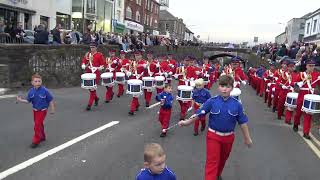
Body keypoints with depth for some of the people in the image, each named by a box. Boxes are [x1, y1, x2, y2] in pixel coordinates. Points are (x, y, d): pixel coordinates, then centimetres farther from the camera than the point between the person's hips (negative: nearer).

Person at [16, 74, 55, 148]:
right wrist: (21, 100, -10)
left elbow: (50, 100, -11)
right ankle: (42, 137, 39)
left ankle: (36, 141, 2)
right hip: (35, 110, 5)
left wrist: (53, 109, -7)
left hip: (42, 110, -5)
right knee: (39, 124, 19)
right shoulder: (31, 91, -6)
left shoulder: (45, 90, -19)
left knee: (37, 125, -8)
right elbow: (28, 101, 5)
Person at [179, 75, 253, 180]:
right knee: (212, 161, -3)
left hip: (228, 137, 3)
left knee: (223, 159, 23)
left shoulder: (237, 104, -11)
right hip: (213, 136, -3)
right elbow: (199, 113, -10)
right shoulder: (212, 101, -14)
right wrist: (187, 122, -17)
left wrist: (247, 138, 3)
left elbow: (242, 122, -4)